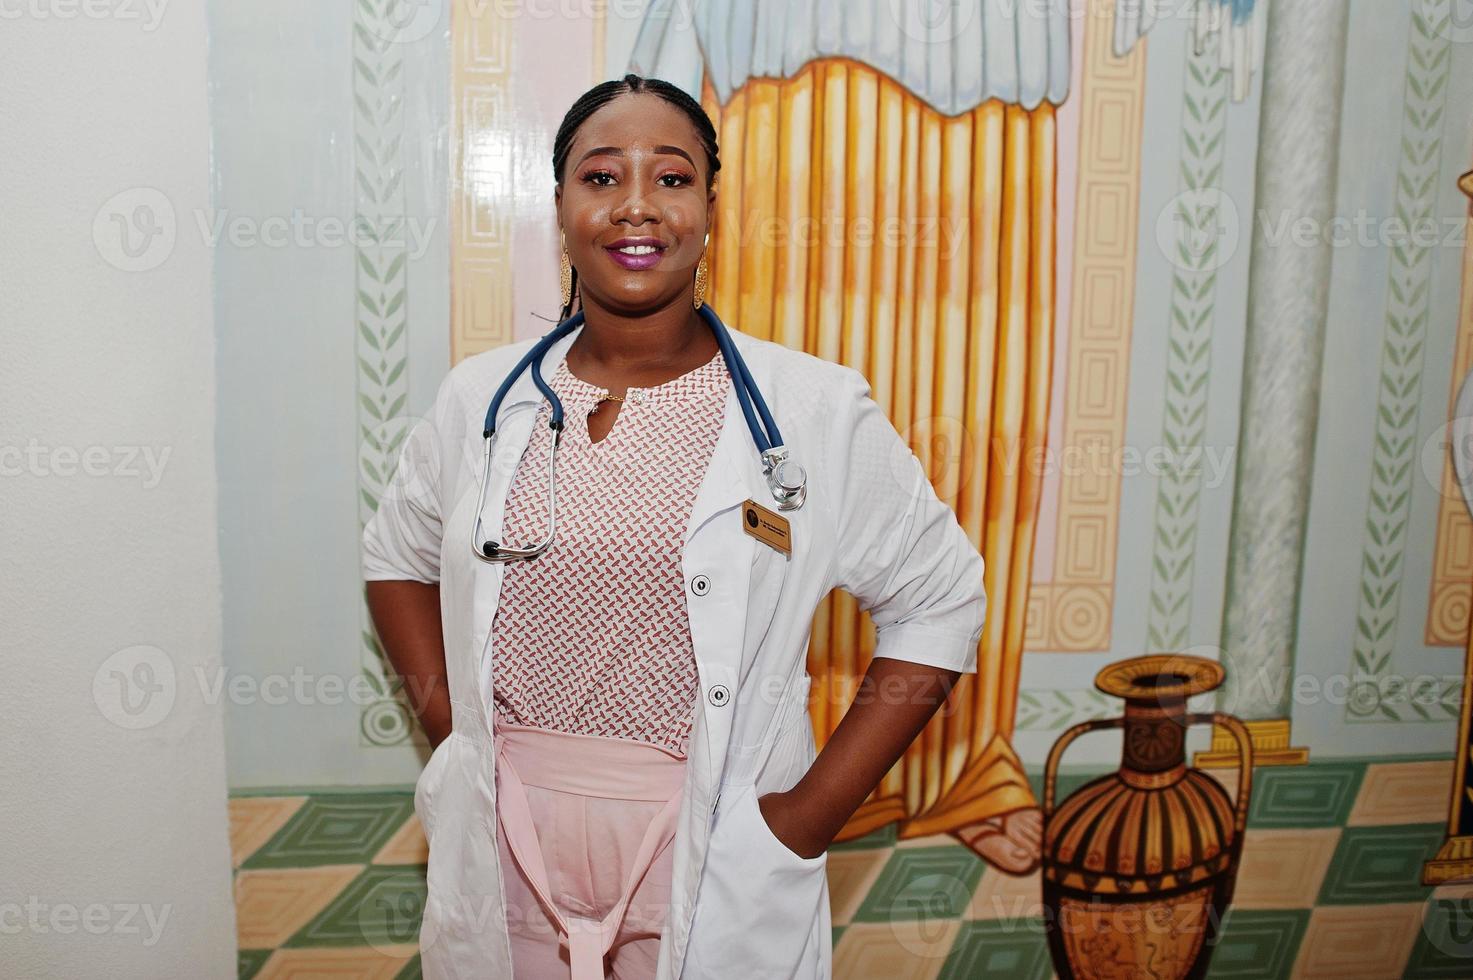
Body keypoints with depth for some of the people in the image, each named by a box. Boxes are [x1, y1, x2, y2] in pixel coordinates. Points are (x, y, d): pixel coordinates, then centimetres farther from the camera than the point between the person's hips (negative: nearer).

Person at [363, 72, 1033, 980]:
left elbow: (940, 598, -3)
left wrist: (813, 812, -7)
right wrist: (450, 727, 2)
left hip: (711, 863, -2)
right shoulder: (481, 399, 0)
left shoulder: (818, 411, -9)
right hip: (507, 854, 3)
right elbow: (397, 556, 15)